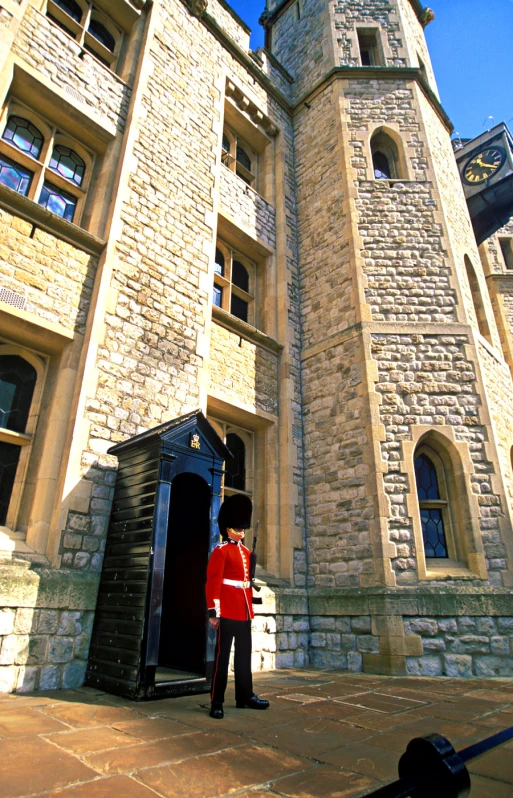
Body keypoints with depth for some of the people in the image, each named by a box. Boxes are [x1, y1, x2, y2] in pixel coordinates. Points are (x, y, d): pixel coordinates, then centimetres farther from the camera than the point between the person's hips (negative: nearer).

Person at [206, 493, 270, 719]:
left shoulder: (246, 552, 15)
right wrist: (213, 611, -18)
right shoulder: (221, 550, -9)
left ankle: (245, 696, 26)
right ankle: (217, 702, 11)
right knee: (222, 655, 1)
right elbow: (212, 581, -14)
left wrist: (250, 607, 19)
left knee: (244, 654, 15)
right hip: (227, 610, -8)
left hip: (244, 611, 8)